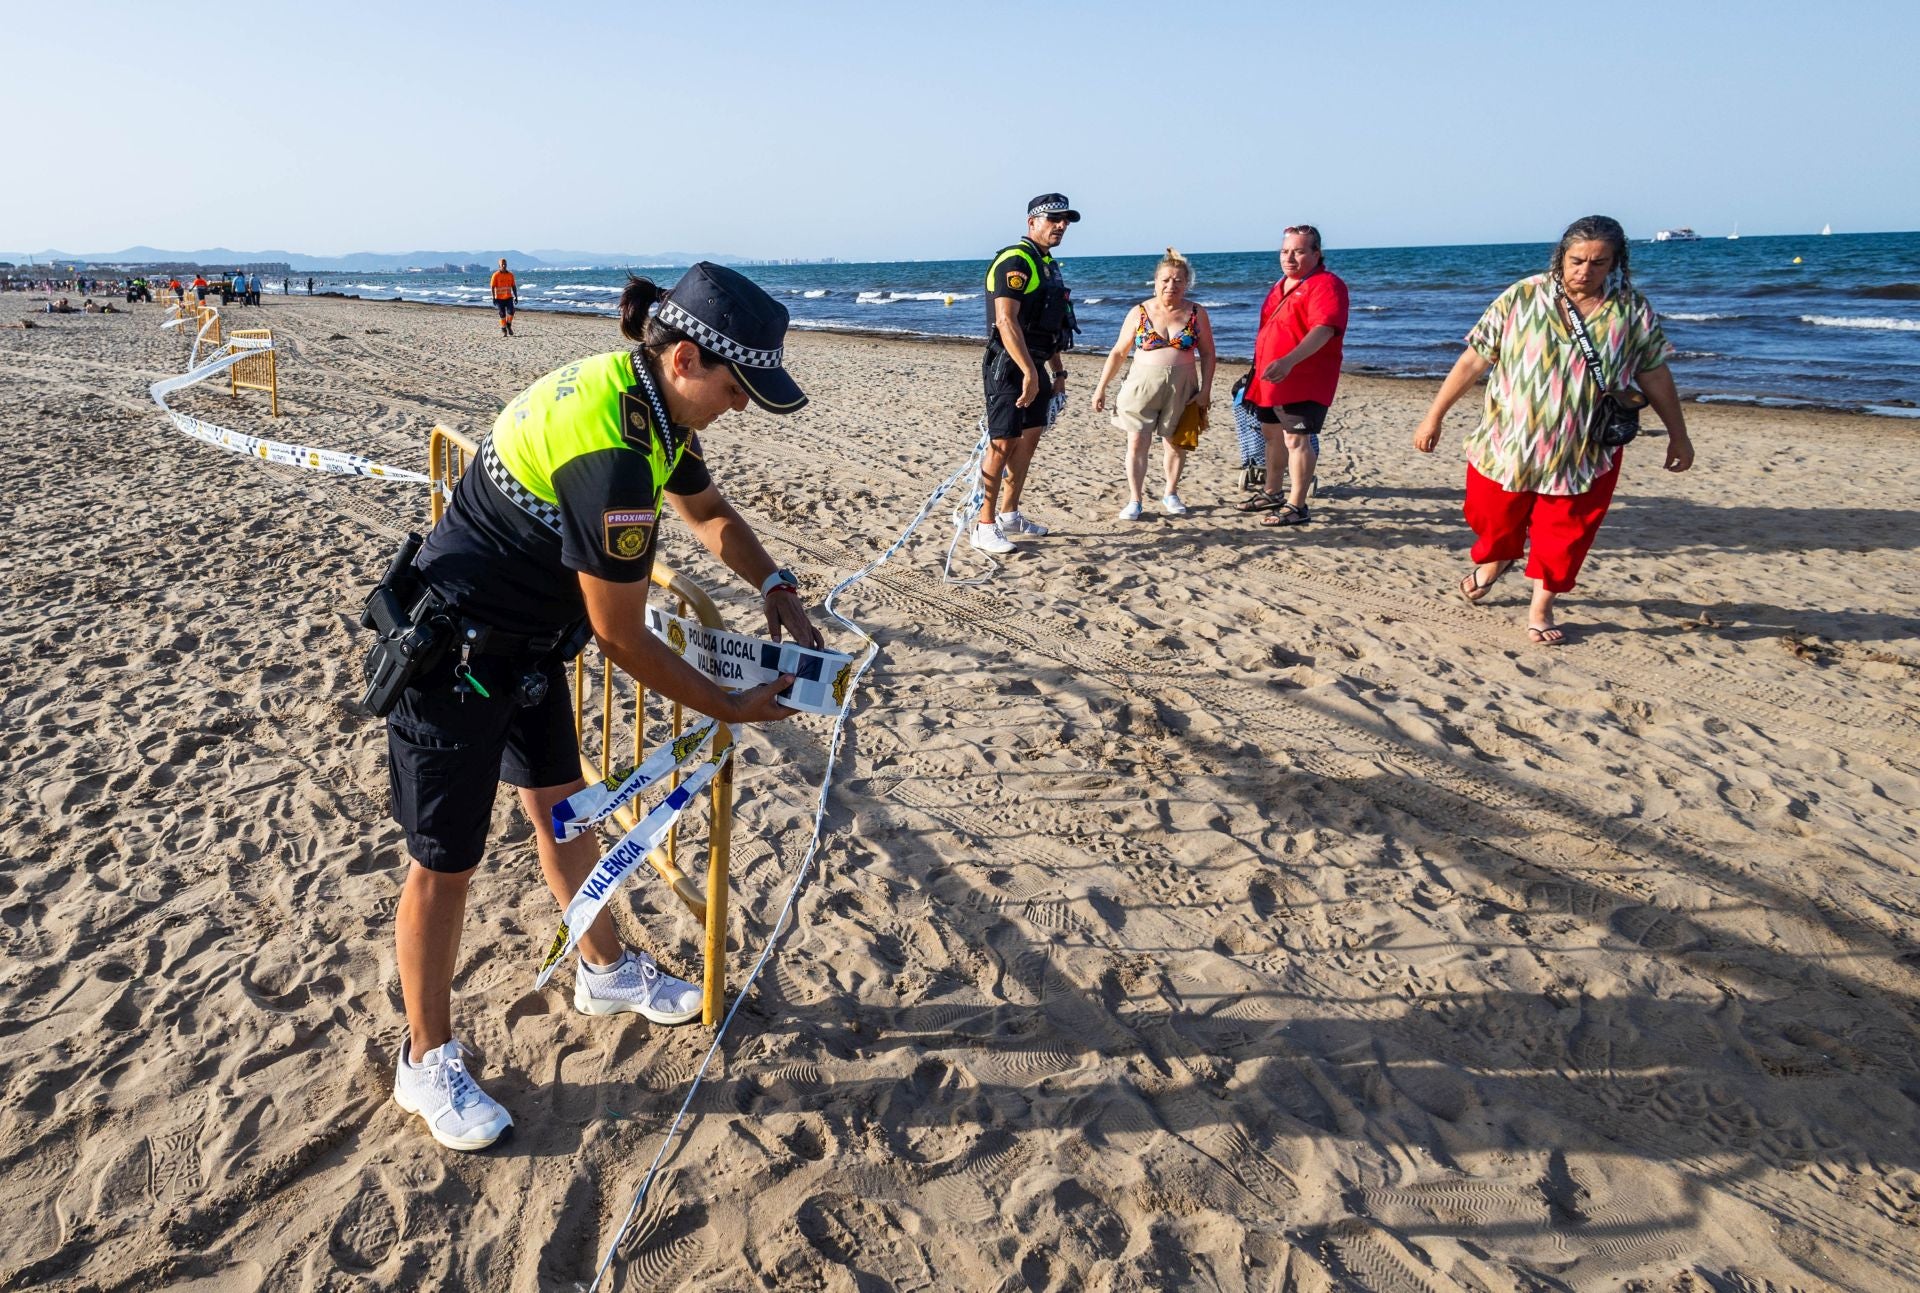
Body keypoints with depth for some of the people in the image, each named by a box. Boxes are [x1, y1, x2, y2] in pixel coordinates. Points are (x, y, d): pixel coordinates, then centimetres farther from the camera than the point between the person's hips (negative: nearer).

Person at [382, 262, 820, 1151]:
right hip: (453, 656, -9)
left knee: (559, 804, 21)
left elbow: (709, 512, 13)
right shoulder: (610, 455, -33)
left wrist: (775, 587, -3)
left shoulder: (647, 399, -4)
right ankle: (427, 1063, 23)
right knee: (445, 861, 4)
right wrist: (729, 708, -14)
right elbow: (623, 639, -25)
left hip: (527, 642, 10)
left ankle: (607, 973, 42)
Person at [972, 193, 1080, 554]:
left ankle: (1009, 514, 24)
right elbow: (1006, 321, -25)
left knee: (1030, 438, 13)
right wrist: (1029, 372, -31)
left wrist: (1058, 372, 22)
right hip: (1010, 366, -10)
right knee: (1003, 444, -10)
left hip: (1035, 365, 10)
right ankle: (984, 527, -6)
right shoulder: (1015, 261, -14)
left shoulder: (1048, 265, 17)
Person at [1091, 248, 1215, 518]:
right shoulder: (1139, 313, 1)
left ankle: (1170, 495, 25)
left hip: (1182, 387, 1)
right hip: (1143, 384, -1)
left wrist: (1205, 389, -4)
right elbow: (1118, 352, 5)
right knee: (1137, 442, -5)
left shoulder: (1197, 314, 3)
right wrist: (1101, 387, 2)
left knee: (1176, 442, 8)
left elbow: (1207, 354, 5)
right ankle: (1134, 500, 2)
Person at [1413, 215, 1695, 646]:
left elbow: (1654, 376, 6)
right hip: (1507, 443, 0)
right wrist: (1434, 416, -8)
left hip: (1585, 454, 1)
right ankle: (1495, 560, 51)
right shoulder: (1522, 298, -9)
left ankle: (1540, 609, 27)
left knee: (1564, 537, 7)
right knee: (1493, 519, 17)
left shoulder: (1633, 312, -4)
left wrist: (1678, 435, 13)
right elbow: (1474, 360, -8)